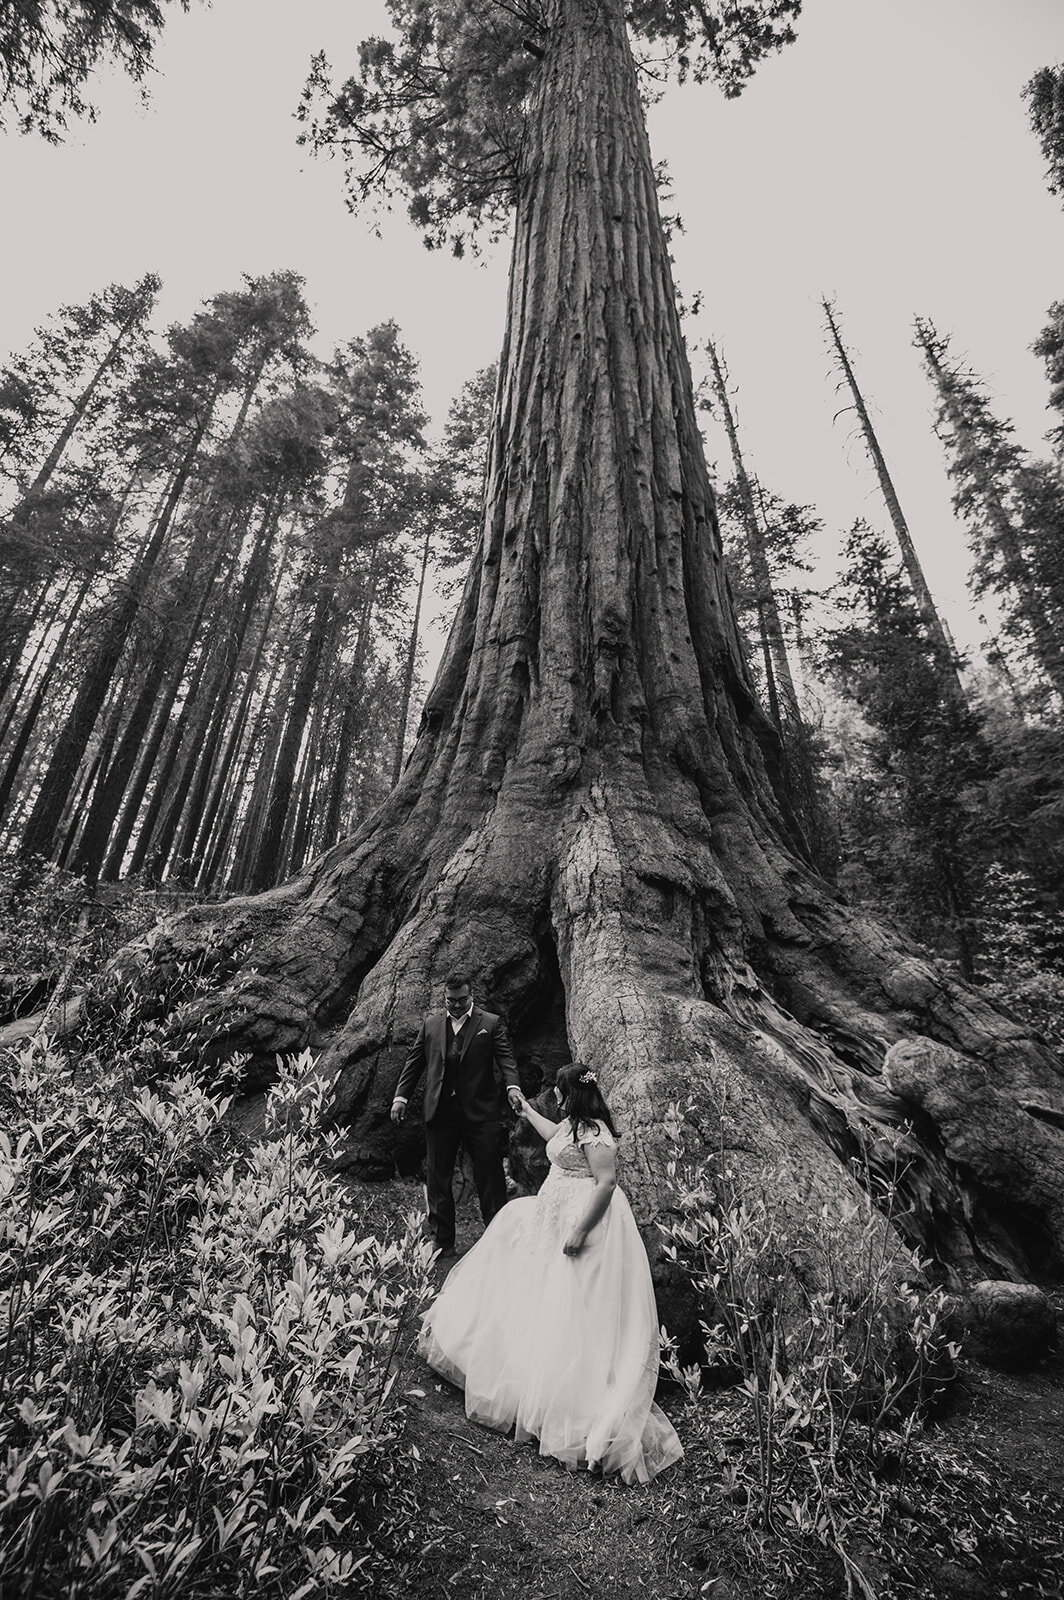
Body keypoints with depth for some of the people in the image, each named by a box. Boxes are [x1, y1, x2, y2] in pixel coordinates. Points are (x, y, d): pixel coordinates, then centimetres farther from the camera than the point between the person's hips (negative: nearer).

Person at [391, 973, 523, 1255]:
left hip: (480, 1112, -3)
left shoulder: (491, 1023, 0)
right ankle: (442, 1241, 27)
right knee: (437, 1179, 12)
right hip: (439, 1113, 3)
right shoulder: (431, 1024, 9)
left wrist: (513, 1086, -25)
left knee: (490, 1178, 3)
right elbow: (414, 1062, 11)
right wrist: (401, 1096, 2)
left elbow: (505, 1058, -7)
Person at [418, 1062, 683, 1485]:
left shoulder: (593, 1132, -26)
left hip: (584, 1220, -11)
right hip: (557, 1213, 11)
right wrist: (528, 1112, 34)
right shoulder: (574, 1122, 4)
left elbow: (606, 1182, -30)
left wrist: (580, 1231, -29)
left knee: (573, 1308, -1)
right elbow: (555, 1136, 27)